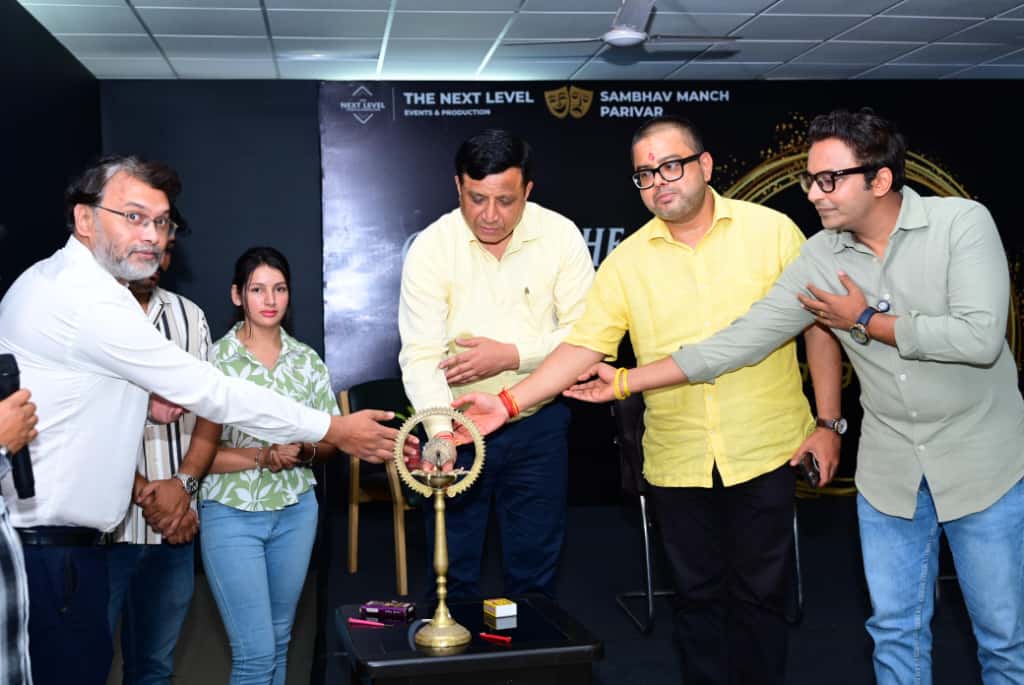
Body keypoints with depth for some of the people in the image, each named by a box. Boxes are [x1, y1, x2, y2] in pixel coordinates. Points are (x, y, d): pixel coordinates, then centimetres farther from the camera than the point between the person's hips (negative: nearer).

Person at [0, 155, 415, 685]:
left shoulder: (55, 281, 12)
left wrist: (145, 408, 6)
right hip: (50, 543, -10)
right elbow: (210, 393, -18)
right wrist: (334, 430, -10)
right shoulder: (90, 302, -20)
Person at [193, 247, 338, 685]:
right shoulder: (215, 360, -8)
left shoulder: (307, 361, 3)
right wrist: (263, 457, -24)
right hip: (232, 515, -4)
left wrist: (306, 452, -14)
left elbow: (329, 441, 7)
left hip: (295, 512, 4)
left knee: (279, 640, 16)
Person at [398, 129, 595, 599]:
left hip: (538, 426, 1)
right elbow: (420, 356, -19)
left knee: (535, 572, 14)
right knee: (453, 573, 12)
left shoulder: (561, 236, -8)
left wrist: (512, 355, -19)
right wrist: (441, 433, -33)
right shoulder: (430, 248, -11)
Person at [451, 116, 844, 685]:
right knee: (697, 595, 15)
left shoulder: (772, 230, -4)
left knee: (761, 594, 11)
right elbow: (584, 346, -2)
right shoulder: (628, 260, 1)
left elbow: (819, 327, 0)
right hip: (677, 461, 2)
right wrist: (510, 402, -13)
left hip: (766, 451, -2)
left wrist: (828, 422, -3)